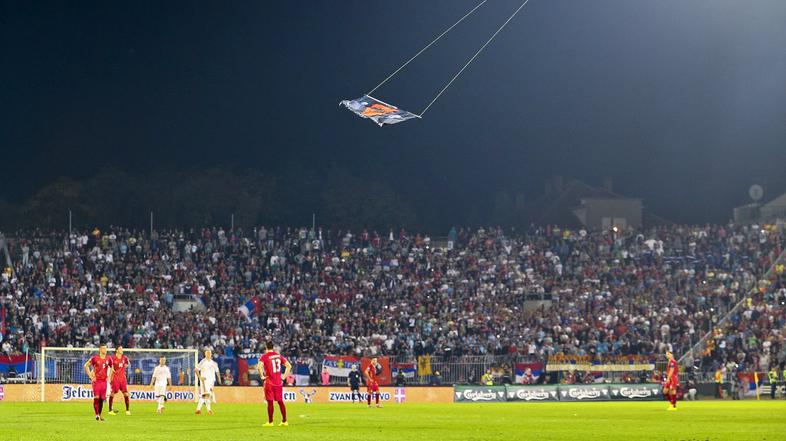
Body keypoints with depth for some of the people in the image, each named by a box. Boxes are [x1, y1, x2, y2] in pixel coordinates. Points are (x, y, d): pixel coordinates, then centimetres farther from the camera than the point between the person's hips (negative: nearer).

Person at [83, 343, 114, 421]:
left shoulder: (108, 359, 7)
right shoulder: (95, 358, -6)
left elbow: (111, 367, 25)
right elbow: (86, 366, 1)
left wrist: (109, 376, 13)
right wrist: (90, 376, -4)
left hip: (104, 381, 4)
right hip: (96, 380, -4)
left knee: (102, 398, 5)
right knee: (96, 397, -13)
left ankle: (100, 415, 15)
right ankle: (97, 414, -9)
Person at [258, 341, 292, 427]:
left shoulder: (264, 356, -8)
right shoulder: (279, 355, 7)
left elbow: (259, 367, -24)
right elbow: (289, 366, 6)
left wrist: (262, 376, -10)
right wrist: (284, 376, 9)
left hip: (269, 383, -5)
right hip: (279, 382, 5)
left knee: (270, 402, 0)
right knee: (280, 401, 11)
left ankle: (270, 422, 2)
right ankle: (284, 421, 14)